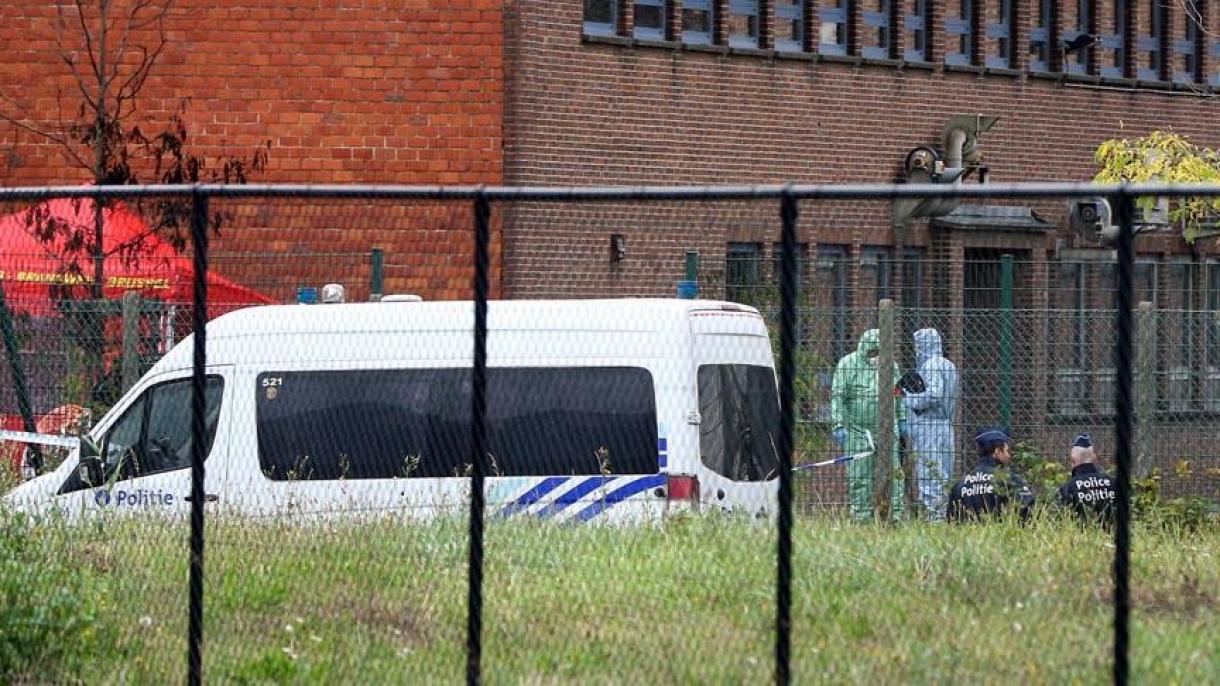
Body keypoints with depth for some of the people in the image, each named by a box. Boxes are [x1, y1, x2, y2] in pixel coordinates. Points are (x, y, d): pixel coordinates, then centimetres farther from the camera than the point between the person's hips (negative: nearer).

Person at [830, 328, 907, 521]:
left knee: (893, 473, -2)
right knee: (859, 476, -1)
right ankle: (861, 516, 5)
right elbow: (837, 397, -6)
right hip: (858, 431, -3)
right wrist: (838, 425, -13)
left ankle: (895, 514, 0)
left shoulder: (890, 365, 11)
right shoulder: (848, 364, -3)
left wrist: (902, 419, 19)